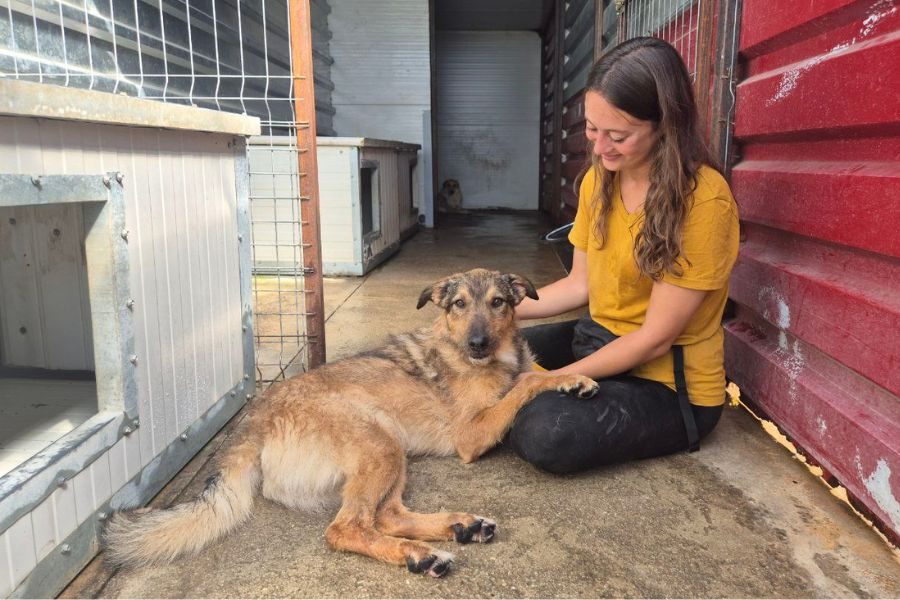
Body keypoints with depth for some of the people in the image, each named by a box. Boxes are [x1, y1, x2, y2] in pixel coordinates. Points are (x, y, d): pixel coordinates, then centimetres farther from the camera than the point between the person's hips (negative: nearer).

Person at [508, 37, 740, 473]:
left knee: (546, 433, -29)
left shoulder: (704, 200, -24)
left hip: (670, 385, -7)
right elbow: (580, 284, 6)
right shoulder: (598, 179, 0)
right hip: (598, 341, 7)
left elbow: (654, 338, -22)